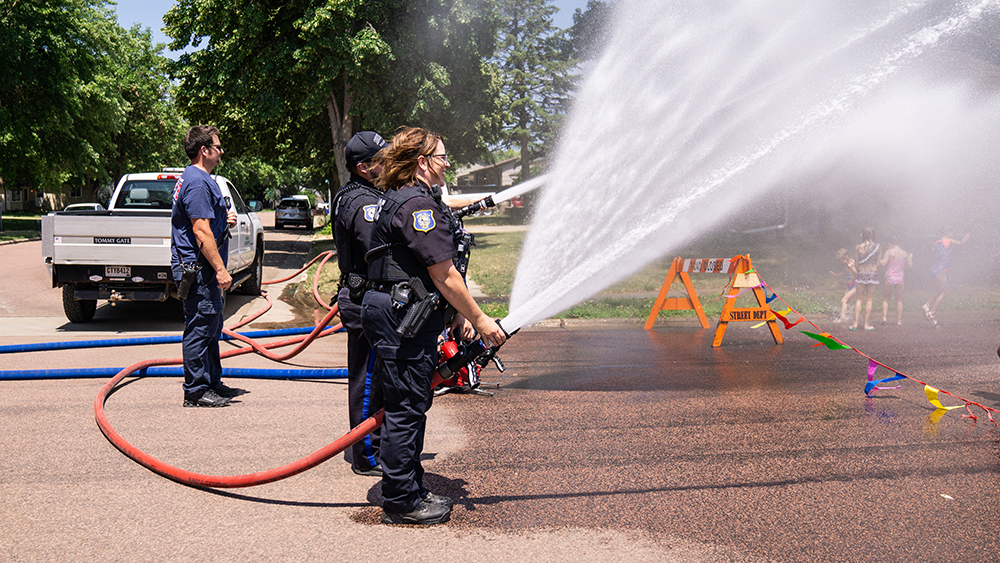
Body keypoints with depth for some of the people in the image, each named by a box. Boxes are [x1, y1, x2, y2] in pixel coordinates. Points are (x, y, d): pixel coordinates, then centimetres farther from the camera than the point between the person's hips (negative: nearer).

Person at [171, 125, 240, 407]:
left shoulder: (200, 178, 17)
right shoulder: (197, 182, -17)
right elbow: (201, 232, -23)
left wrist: (225, 219, 9)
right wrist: (220, 269, -23)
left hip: (203, 270, 11)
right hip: (198, 268, -11)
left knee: (211, 328, 17)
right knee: (200, 329, -5)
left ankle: (212, 384, 26)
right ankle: (195, 392, 3)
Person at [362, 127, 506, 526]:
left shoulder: (401, 201, 20)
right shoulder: (418, 205, -16)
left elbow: (433, 274, 23)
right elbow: (444, 275, -18)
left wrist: (458, 314, 21)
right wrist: (479, 319, -11)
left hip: (405, 315, 11)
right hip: (402, 318, -11)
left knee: (412, 407, 16)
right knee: (406, 410, -4)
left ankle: (410, 491, 27)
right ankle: (401, 503, 6)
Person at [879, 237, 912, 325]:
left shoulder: (889, 252, -6)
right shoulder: (905, 253, 5)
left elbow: (883, 263, -11)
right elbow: (910, 266, 8)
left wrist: (880, 260, 9)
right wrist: (910, 258, 25)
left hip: (890, 277, -3)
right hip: (900, 278, 3)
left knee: (885, 298, 7)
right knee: (899, 300, 9)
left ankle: (884, 317, -6)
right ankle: (899, 320, 8)